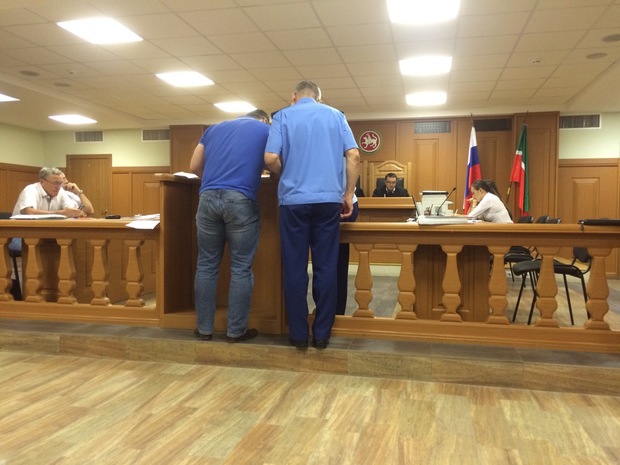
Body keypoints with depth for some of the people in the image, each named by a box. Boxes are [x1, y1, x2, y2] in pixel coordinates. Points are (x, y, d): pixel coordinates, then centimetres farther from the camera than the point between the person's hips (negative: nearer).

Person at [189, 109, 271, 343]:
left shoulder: (215, 128, 26)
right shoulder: (266, 130, 16)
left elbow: (194, 167, 22)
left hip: (208, 197, 4)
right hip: (241, 200, -3)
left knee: (206, 265, 10)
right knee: (241, 268, 4)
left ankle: (204, 328, 16)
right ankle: (236, 330, 10)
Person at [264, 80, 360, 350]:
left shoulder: (283, 116, 7)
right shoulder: (336, 116, 12)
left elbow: (270, 158, -5)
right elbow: (353, 156, 2)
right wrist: (349, 194, 8)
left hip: (294, 200, -1)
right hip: (329, 199, 2)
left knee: (295, 269, 5)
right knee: (325, 268, 6)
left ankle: (299, 335, 10)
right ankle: (322, 334, 11)